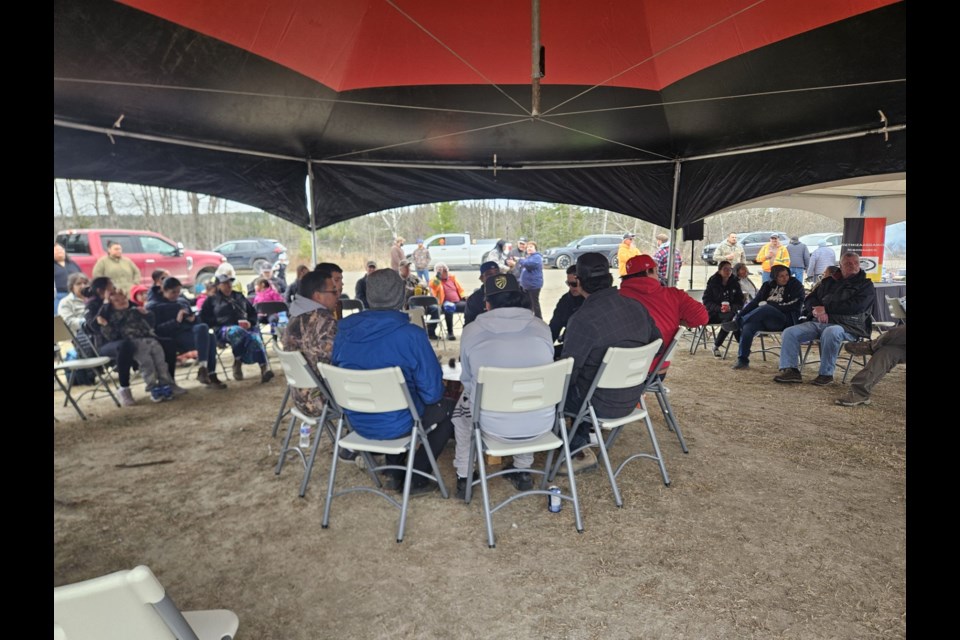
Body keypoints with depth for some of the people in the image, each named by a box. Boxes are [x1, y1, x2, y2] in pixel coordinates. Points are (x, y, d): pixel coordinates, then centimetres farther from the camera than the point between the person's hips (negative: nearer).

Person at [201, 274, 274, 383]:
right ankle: (237, 363, -31)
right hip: (223, 330, -2)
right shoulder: (212, 300, 20)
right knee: (237, 331, -43)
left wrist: (250, 323, 5)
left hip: (244, 328, 2)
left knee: (255, 339, -36)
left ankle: (264, 369, -48)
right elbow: (203, 318, 11)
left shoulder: (240, 297, 29)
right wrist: (217, 324, -5)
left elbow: (253, 313, 27)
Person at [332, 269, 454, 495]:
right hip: (396, 424, -5)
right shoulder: (411, 334, -21)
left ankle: (396, 474, 34)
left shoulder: (344, 330, -6)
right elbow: (431, 391, -17)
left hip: (357, 422, 5)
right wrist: (435, 394, 7)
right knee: (448, 409, 20)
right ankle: (416, 480, 17)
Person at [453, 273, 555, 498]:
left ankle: (464, 477, 35)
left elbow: (467, 381, 7)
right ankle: (523, 471, 41)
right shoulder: (541, 327, -3)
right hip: (541, 424, 2)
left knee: (463, 404, 30)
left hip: (494, 428, -2)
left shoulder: (471, 331, -7)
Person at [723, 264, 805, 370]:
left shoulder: (796, 285, 3)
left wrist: (768, 304, -7)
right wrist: (739, 315, -7)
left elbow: (789, 307, -8)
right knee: (748, 325, -28)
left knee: (765, 308, -36)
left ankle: (737, 323, -30)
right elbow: (755, 302, 7)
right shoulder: (768, 285, 14)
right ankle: (742, 360, -25)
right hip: (767, 320, 4)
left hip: (786, 320, -4)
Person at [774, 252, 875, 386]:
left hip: (847, 326, -5)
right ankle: (790, 370, -16)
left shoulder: (865, 285, 9)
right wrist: (816, 311, -6)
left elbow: (855, 306, -8)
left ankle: (826, 373, -26)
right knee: (790, 332, -16)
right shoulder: (829, 282, 23)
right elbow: (809, 299, 17)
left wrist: (826, 308, -11)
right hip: (818, 322, 5)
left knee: (831, 332, -40)